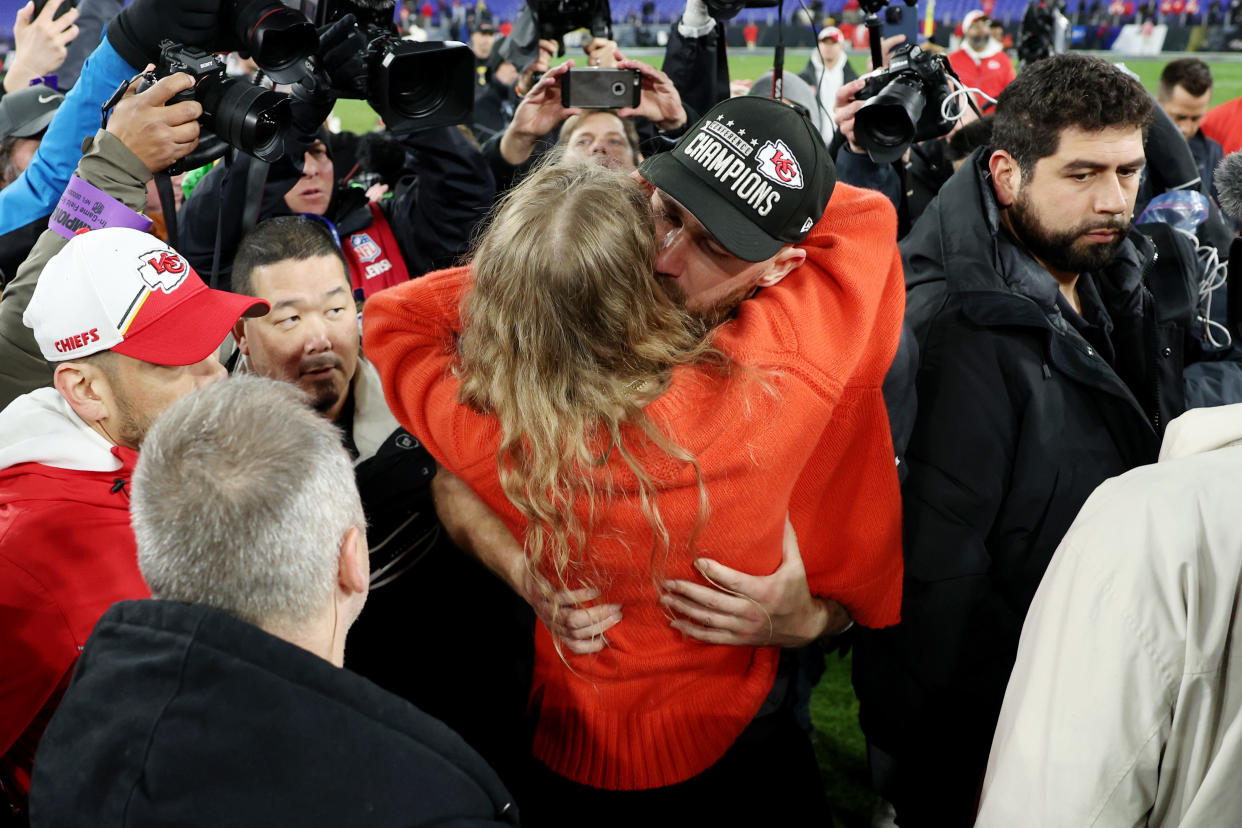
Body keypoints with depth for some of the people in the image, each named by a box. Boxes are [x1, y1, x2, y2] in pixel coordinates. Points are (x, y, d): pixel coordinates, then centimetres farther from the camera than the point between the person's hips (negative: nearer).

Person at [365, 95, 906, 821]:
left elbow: (392, 317, -6)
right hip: (738, 741, -2)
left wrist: (519, 273, -16)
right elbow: (860, 218, -19)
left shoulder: (487, 433, -30)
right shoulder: (756, 395, -37)